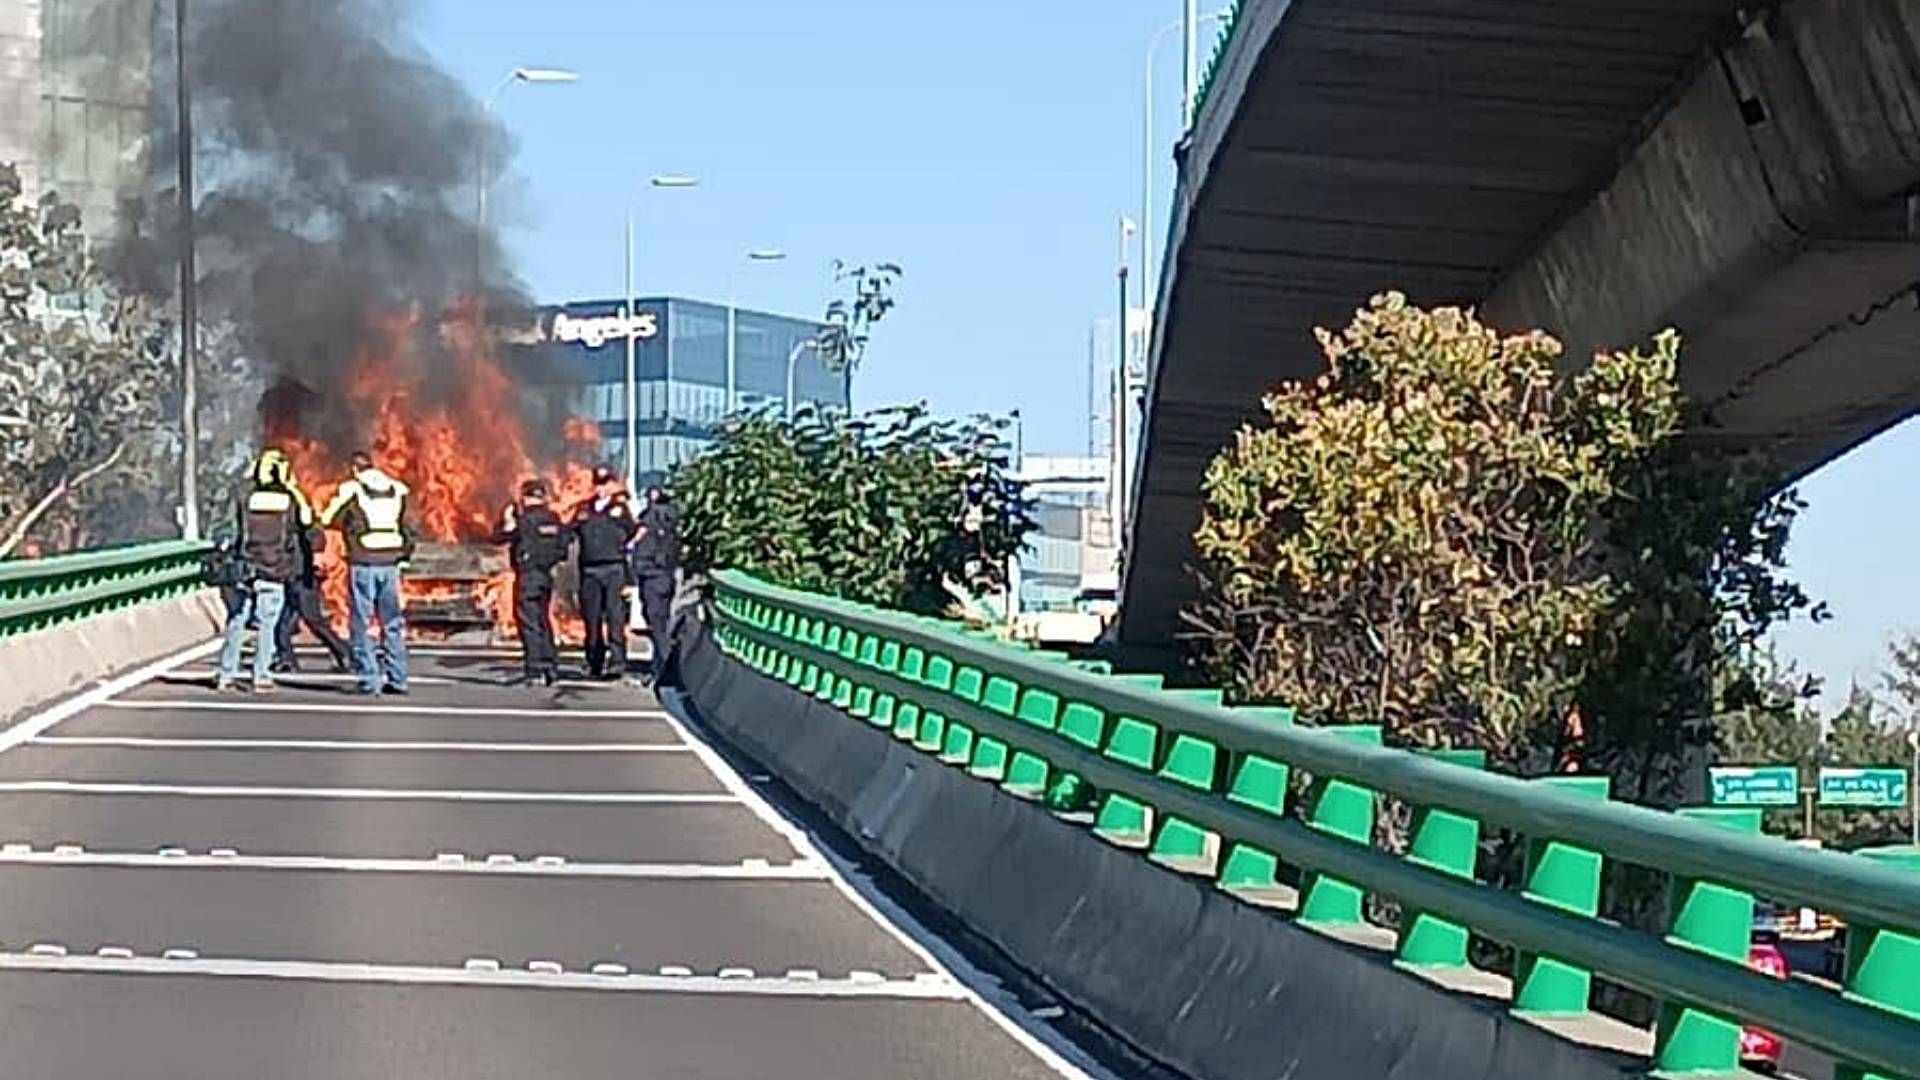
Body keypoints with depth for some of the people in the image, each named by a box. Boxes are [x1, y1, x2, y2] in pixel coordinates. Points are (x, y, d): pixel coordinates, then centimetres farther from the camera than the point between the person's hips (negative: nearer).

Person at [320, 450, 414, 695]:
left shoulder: (351, 489, -3)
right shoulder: (397, 489, 9)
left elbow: (327, 519, 1)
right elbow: (402, 524, 11)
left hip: (363, 563, -4)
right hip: (390, 563, 4)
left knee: (360, 623, 3)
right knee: (393, 623, 10)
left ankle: (369, 679, -1)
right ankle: (397, 679, 9)